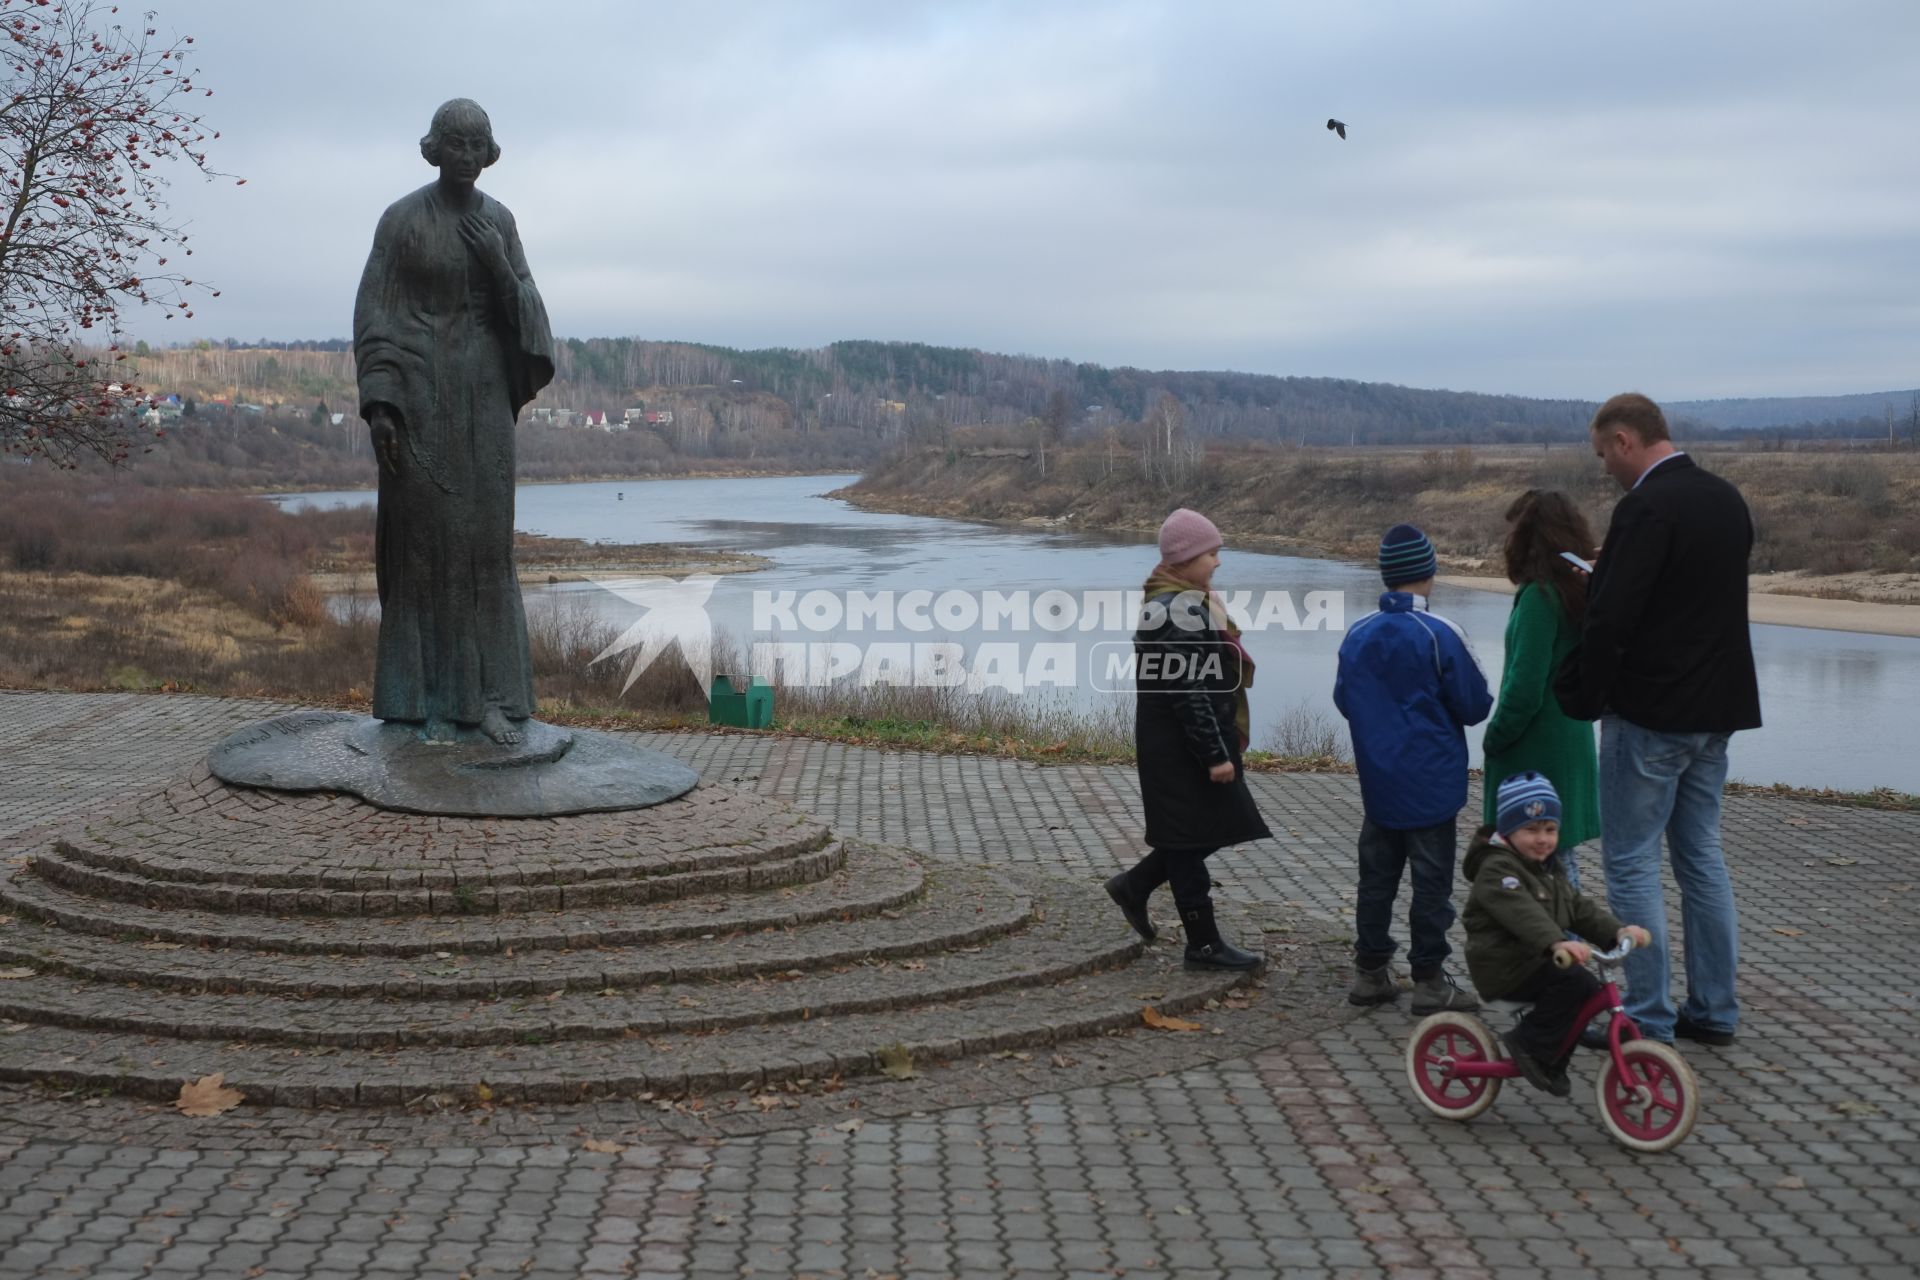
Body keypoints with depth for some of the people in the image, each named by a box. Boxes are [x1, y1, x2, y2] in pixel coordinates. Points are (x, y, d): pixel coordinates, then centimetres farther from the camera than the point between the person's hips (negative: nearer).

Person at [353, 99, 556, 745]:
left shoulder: (499, 220, 10)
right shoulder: (400, 219, -3)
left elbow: (522, 309, 6)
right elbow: (373, 314, -5)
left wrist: (497, 263, -13)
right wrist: (378, 403, -14)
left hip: (483, 390, 4)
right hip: (418, 389, -4)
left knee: (486, 538, 1)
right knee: (426, 537, -2)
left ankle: (489, 693, 5)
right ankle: (432, 696, 6)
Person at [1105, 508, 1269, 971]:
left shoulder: (1180, 602, 12)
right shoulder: (1179, 611, -21)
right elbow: (1189, 692, -24)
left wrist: (1220, 745, 23)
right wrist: (1215, 754, -22)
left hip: (1181, 743, 10)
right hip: (1182, 747, -10)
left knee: (1206, 829, 18)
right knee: (1192, 837, 0)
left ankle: (1134, 884, 28)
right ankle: (1204, 944, 10)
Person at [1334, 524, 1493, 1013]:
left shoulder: (1358, 634, 0)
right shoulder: (1439, 634, -15)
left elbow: (1344, 700, 9)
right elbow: (1474, 706, -10)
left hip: (1377, 783, 5)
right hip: (1431, 784, -5)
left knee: (1376, 876, 13)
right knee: (1431, 880, 3)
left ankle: (1370, 972, 18)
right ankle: (1429, 980, 7)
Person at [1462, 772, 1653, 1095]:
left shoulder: (1550, 868, 17)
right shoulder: (1496, 869, -16)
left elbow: (1580, 908, 10)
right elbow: (1521, 912, -33)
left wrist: (1618, 931, -8)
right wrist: (1557, 943, -49)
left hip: (1536, 960, 10)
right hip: (1505, 967, -10)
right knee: (1577, 982, -24)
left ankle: (1551, 1065, 16)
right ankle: (1528, 1044, -11)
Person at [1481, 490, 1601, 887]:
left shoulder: (1539, 597, -18)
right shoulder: (1581, 589, 8)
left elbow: (1525, 688, -21)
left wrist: (1494, 739, -7)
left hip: (1534, 754, -9)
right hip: (1573, 744, 9)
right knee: (1558, 856, 17)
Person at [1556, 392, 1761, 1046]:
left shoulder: (1646, 508, -18)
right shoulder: (1727, 499, 10)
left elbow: (1610, 618, -22)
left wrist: (1582, 694, -8)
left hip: (1650, 716, -9)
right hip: (1717, 710, 9)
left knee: (1631, 864, 0)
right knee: (1702, 856, 15)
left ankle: (1649, 1020, 4)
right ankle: (1714, 1010, 22)